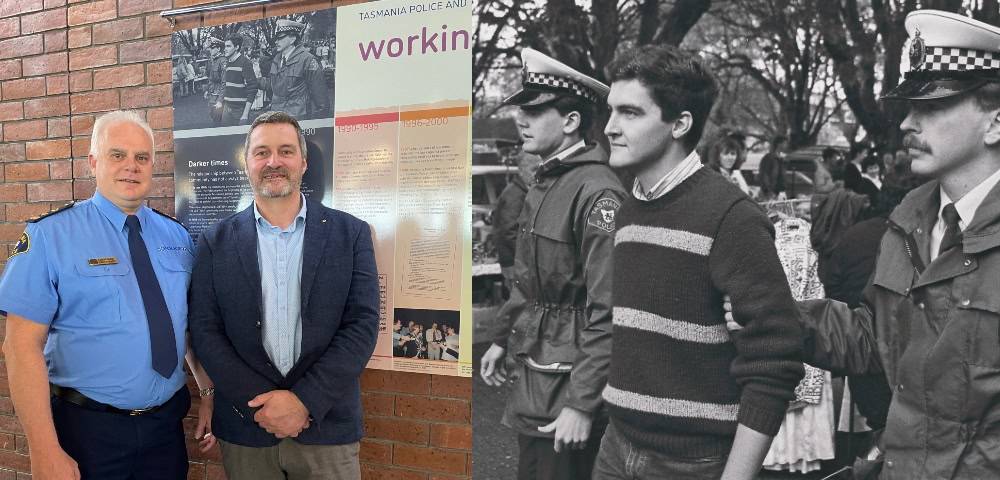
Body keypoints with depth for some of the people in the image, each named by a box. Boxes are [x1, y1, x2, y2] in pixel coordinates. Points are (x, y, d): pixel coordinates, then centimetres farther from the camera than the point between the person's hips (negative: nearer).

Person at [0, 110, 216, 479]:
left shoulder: (177, 237, 6)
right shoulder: (50, 235, -9)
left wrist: (209, 392, 2)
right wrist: (45, 450, -18)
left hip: (166, 426, 4)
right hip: (86, 431, -4)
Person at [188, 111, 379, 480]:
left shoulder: (351, 234, 0)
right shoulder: (216, 242, 4)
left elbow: (363, 325, -5)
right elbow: (205, 331, -1)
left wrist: (304, 401, -13)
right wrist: (261, 403, -12)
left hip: (327, 428, 0)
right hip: (245, 429, 1)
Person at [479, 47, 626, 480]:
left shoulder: (597, 192, -21)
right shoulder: (544, 184, 9)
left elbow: (607, 311, -24)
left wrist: (582, 404, -23)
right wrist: (503, 339, 20)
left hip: (570, 378, -9)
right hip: (533, 373, 9)